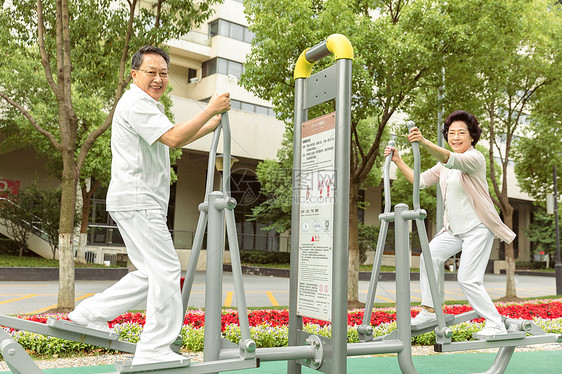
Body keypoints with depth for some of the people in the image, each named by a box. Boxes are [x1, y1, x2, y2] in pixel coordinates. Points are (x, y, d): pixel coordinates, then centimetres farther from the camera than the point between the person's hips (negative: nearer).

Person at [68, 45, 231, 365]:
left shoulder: (149, 105, 25)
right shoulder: (135, 103, -10)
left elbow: (175, 139, 32)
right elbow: (174, 138, -20)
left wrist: (213, 124, 23)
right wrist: (210, 110, -14)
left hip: (143, 203, 11)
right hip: (137, 200, -11)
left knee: (151, 273, 12)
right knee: (166, 271, -10)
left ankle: (89, 315, 16)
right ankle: (155, 351, -3)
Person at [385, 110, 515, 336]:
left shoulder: (475, 158, -14)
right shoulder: (445, 165, 12)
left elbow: (451, 159, -36)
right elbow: (421, 180, 11)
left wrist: (424, 142, -52)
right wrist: (398, 161, 1)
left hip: (478, 228, -8)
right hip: (455, 229, 8)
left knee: (468, 279, -10)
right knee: (429, 256, -4)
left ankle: (496, 325, 5)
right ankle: (429, 309, 7)